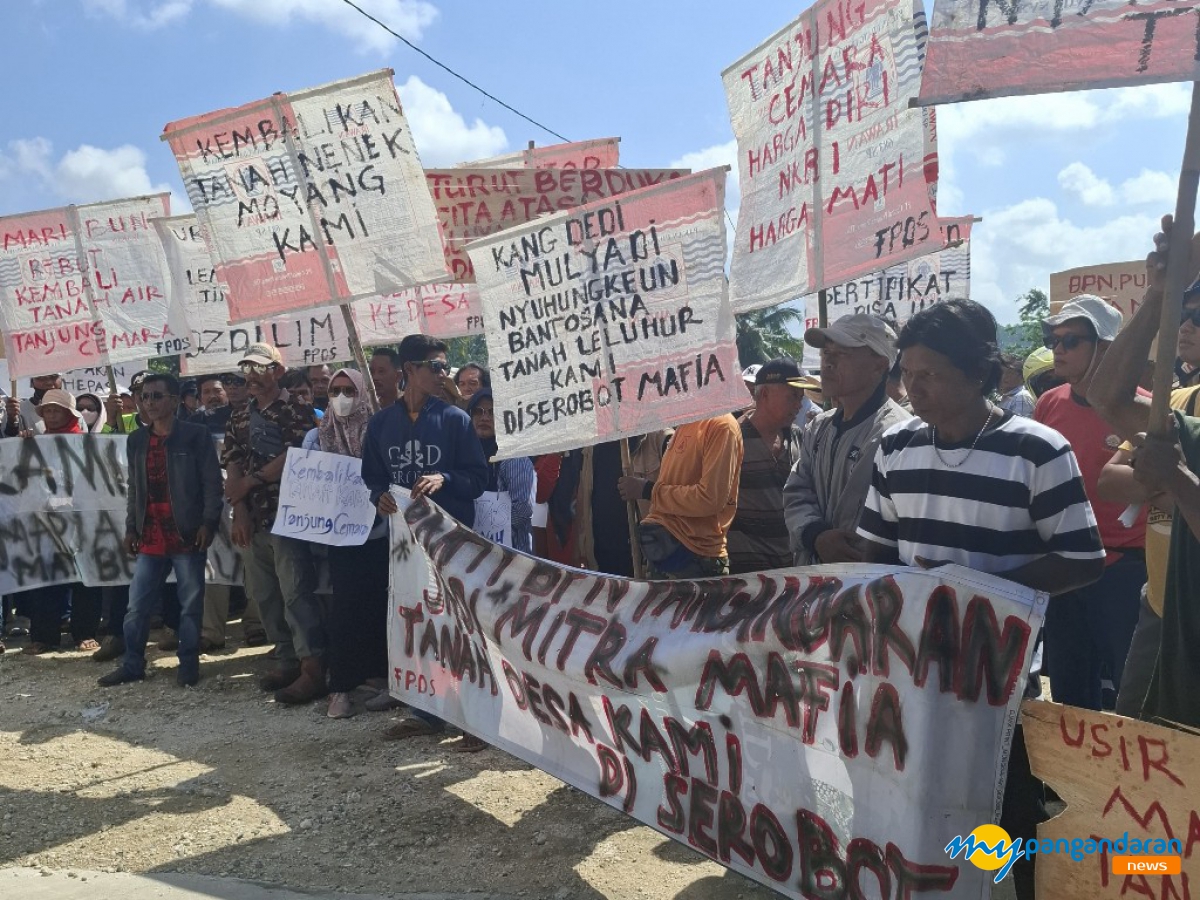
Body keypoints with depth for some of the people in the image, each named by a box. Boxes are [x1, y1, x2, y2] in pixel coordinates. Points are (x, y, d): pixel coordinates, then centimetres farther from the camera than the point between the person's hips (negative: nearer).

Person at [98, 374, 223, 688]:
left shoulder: (196, 436, -4)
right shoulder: (136, 441, 12)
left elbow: (212, 483, -7)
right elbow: (134, 488, 17)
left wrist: (208, 523, -14)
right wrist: (130, 528, 12)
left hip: (187, 535, -5)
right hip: (150, 538, 5)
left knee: (190, 604, 5)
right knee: (136, 606, 8)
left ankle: (188, 665, 16)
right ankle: (132, 664, 21)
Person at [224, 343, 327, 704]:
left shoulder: (297, 411, -3)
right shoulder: (239, 418, 16)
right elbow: (233, 468, 9)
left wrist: (250, 481, -8)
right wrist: (239, 509, -3)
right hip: (252, 519, 7)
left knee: (296, 592, -11)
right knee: (264, 594, 10)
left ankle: (312, 669, -11)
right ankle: (288, 659, 20)